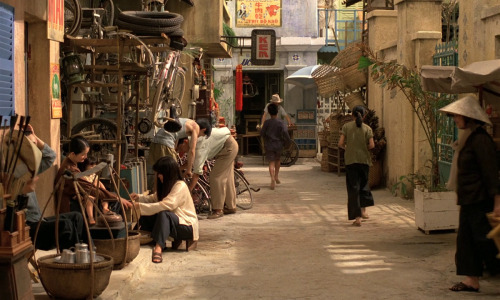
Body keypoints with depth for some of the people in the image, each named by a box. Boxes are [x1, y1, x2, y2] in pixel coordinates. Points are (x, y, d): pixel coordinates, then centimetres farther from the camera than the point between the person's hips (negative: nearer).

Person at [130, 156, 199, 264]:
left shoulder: (180, 186, -20)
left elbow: (166, 205, -33)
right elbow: (153, 199, 16)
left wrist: (140, 206, -33)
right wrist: (139, 197, -5)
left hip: (187, 226, -10)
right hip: (171, 222, 10)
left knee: (163, 214, -37)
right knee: (144, 218, -10)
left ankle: (158, 247, -48)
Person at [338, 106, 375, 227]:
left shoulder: (346, 126, -1)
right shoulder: (367, 128, 1)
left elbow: (340, 143, -7)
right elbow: (372, 145, -7)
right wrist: (364, 148, 12)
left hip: (350, 160, -1)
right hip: (364, 159, 1)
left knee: (353, 187, 1)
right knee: (364, 184, 22)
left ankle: (357, 217, -4)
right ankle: (363, 210, 17)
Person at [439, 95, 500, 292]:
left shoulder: (480, 139, -16)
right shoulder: (467, 139, 13)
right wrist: (461, 194, 19)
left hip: (480, 201, -10)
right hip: (468, 200, 10)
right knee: (466, 239, 9)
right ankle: (472, 280, 14)